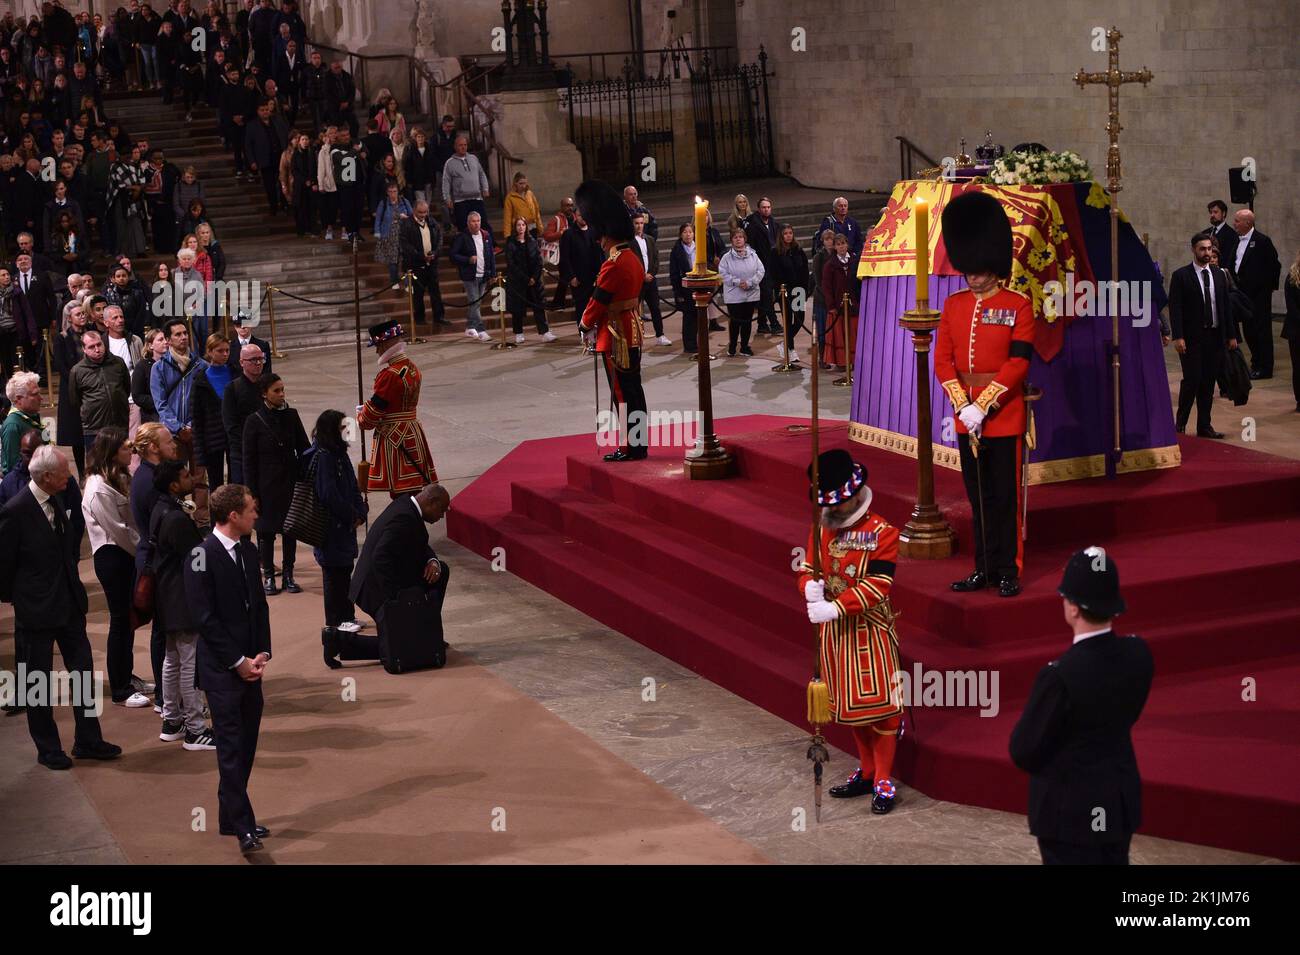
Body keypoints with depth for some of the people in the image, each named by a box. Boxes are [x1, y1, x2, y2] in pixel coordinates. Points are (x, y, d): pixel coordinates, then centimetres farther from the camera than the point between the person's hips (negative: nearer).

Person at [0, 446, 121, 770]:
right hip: (35, 609, -7)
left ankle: (88, 741, 25)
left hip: (70, 602, 7)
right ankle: (48, 749, 20)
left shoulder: (62, 498, 0)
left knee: (83, 671, 13)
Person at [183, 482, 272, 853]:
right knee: (232, 747, -5)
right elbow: (206, 619, -14)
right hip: (222, 669, -7)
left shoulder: (248, 551, 9)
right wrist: (238, 662, -13)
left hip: (250, 663, 7)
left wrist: (262, 654, 1)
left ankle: (233, 816, 19)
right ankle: (241, 825, -3)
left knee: (246, 745, 9)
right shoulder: (201, 558, -13)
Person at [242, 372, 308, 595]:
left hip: (291, 482, 3)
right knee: (266, 530, 5)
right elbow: (249, 460, -5)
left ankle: (288, 574, 17)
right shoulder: (254, 421, -7)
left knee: (290, 528, 7)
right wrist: (252, 493, -8)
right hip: (267, 484, -3)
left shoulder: (291, 415, 2)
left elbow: (303, 449, 8)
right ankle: (268, 576, 15)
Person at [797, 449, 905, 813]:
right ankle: (866, 772, 28)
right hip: (833, 632, 6)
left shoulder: (881, 533, -15)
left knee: (878, 703, -2)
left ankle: (884, 781, 7)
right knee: (850, 704, 15)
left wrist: (835, 607, -30)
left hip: (869, 631, -6)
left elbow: (877, 585, -22)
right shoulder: (821, 530, 4)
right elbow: (807, 569, 7)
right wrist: (809, 587, -18)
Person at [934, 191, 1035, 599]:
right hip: (966, 417, 4)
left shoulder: (1018, 306, -6)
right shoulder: (953, 305, 7)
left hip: (1005, 416, -4)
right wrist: (963, 407, -10)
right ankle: (984, 568, 19)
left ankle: (1009, 570, 9)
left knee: (1006, 496, 1)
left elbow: (1018, 363, -12)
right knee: (979, 496, 11)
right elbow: (943, 360, 3)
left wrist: (983, 406, -17)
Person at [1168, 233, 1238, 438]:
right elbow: (1175, 308, -9)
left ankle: (1204, 426, 13)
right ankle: (1181, 422, 7)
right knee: (1192, 380, -9)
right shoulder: (1181, 276, -4)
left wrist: (1231, 335, 8)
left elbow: (1227, 306, 13)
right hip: (1192, 337, -5)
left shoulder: (1219, 275, 11)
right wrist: (1178, 336, -16)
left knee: (1208, 382, 7)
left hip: (1215, 336, 5)